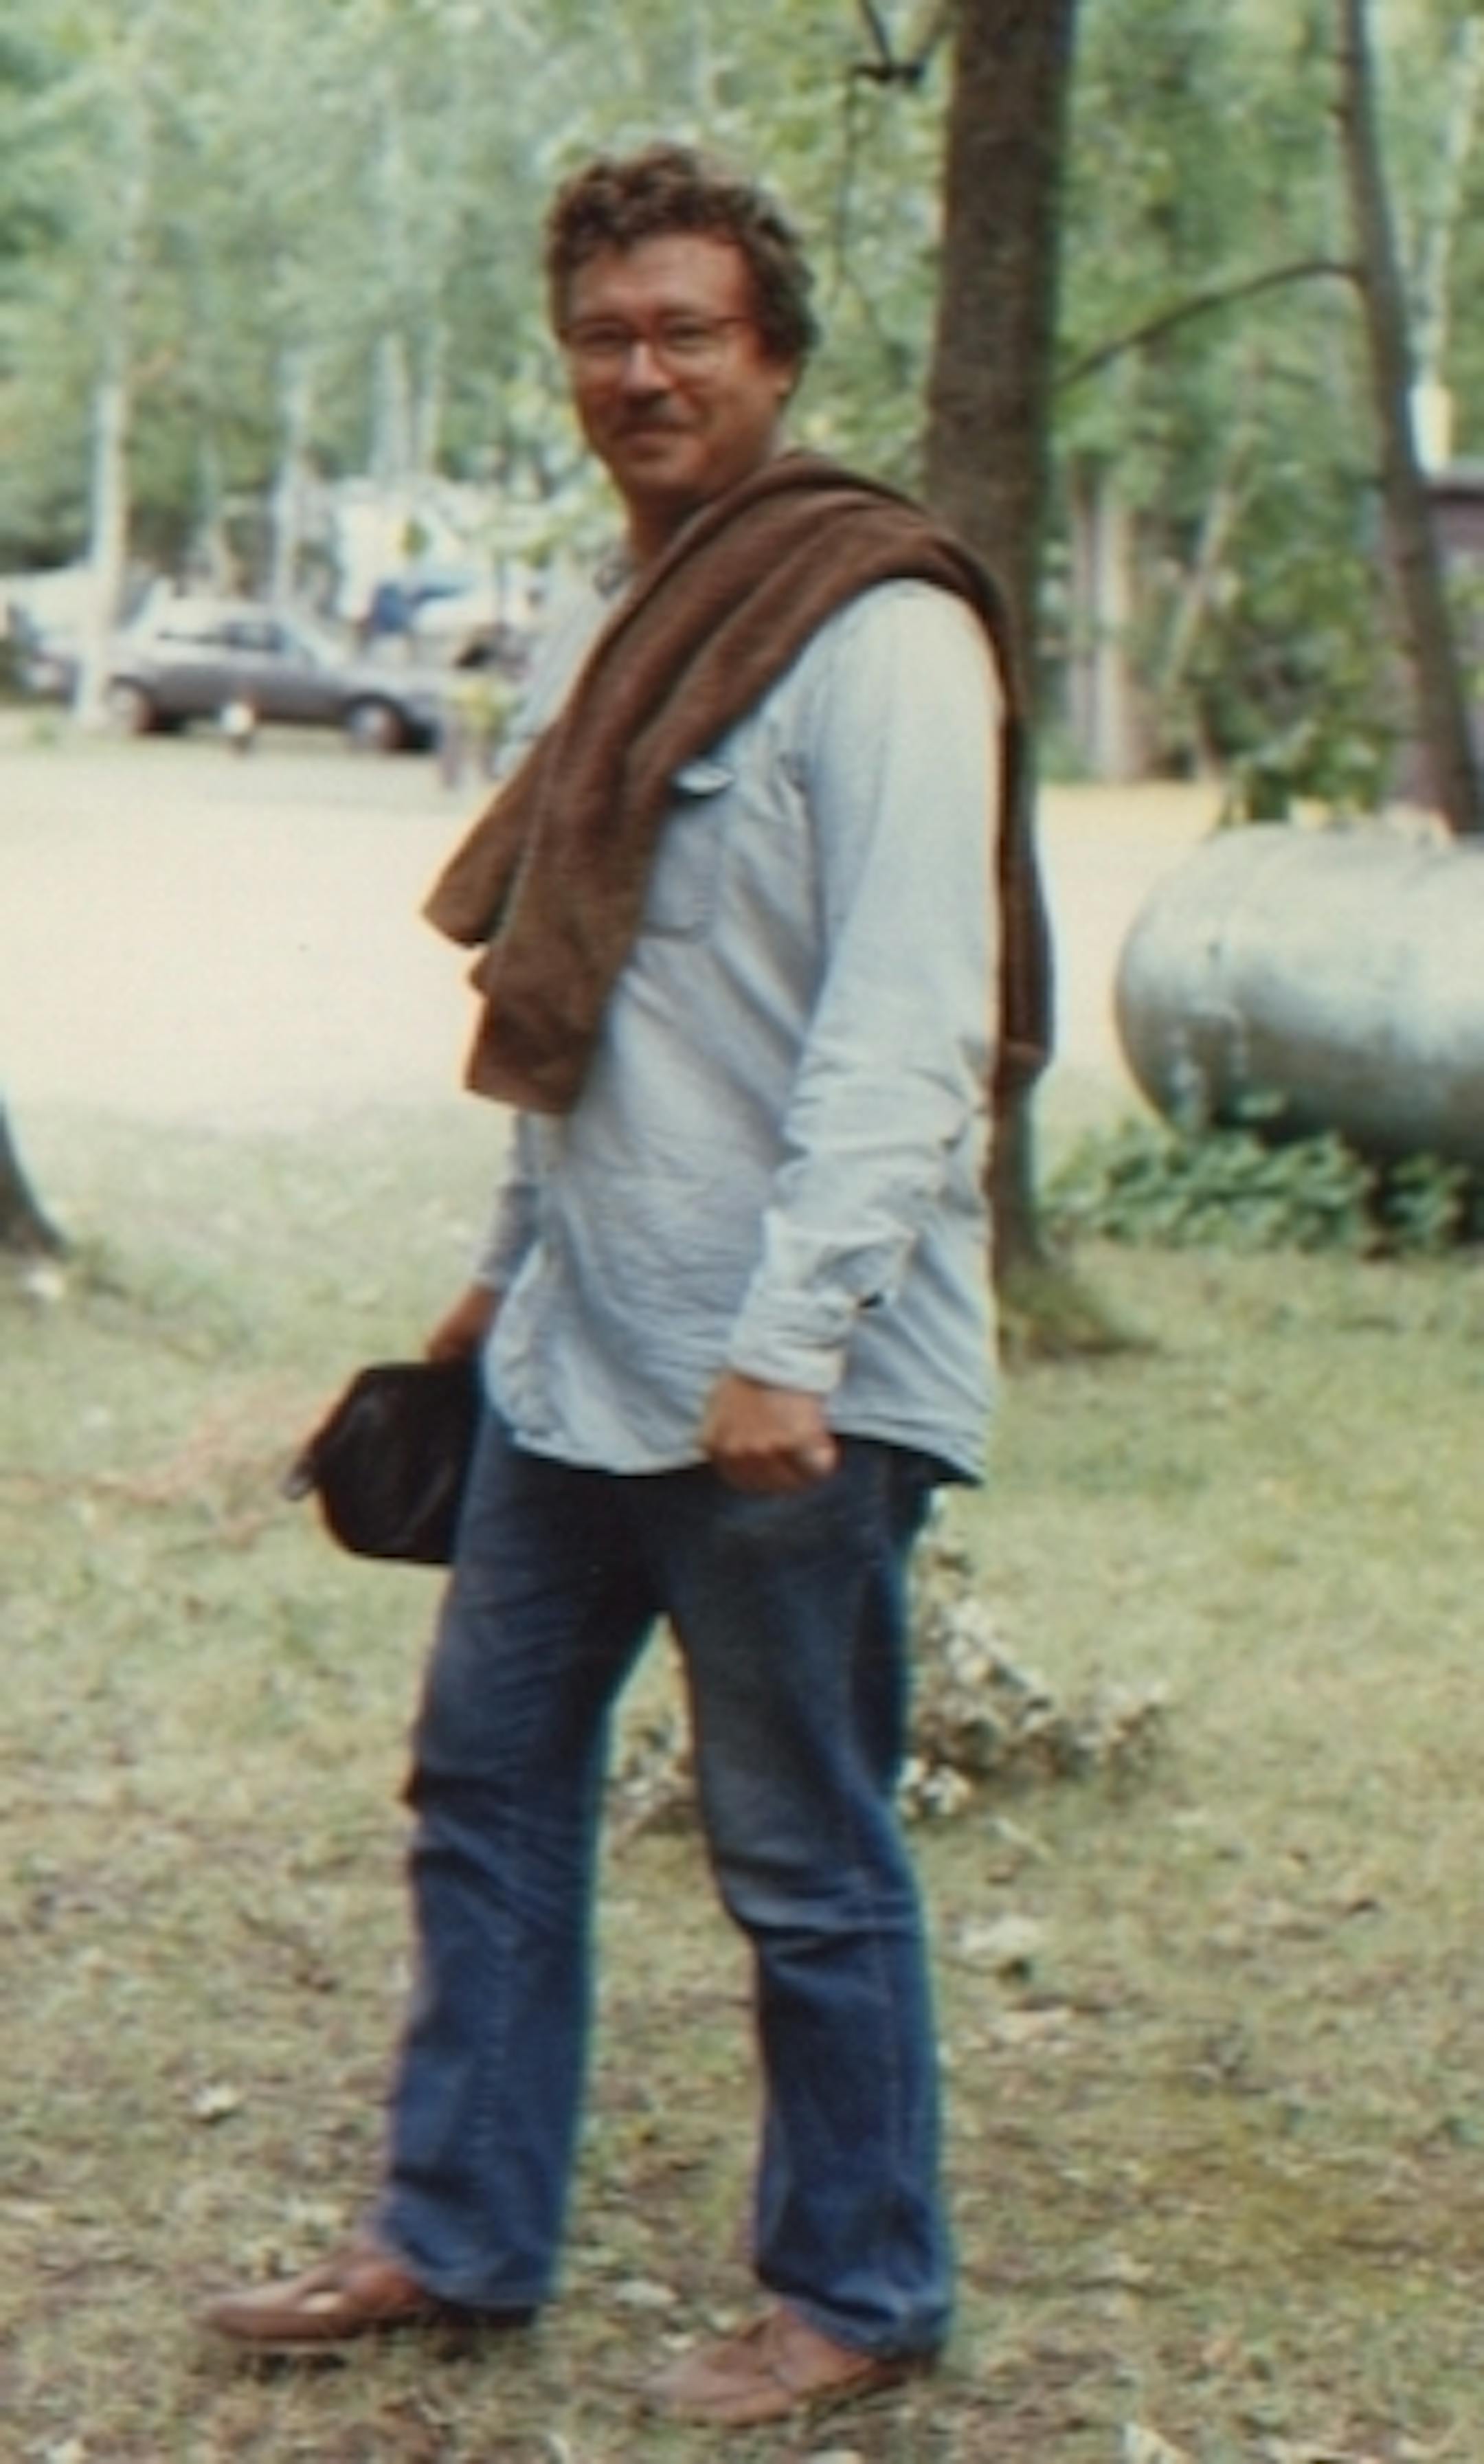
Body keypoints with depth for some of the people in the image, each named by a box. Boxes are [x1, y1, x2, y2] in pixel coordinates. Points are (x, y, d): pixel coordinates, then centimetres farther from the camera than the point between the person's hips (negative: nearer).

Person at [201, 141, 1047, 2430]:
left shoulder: (876, 630, -14)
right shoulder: (601, 633, 14)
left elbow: (905, 1034, -21)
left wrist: (789, 1340, -26)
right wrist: (514, 1263, 24)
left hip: (785, 1382, -9)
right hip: (578, 1358, 9)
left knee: (805, 1852, 3)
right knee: (485, 1783, 14)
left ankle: (857, 2294, 19)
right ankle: (458, 2234, 28)